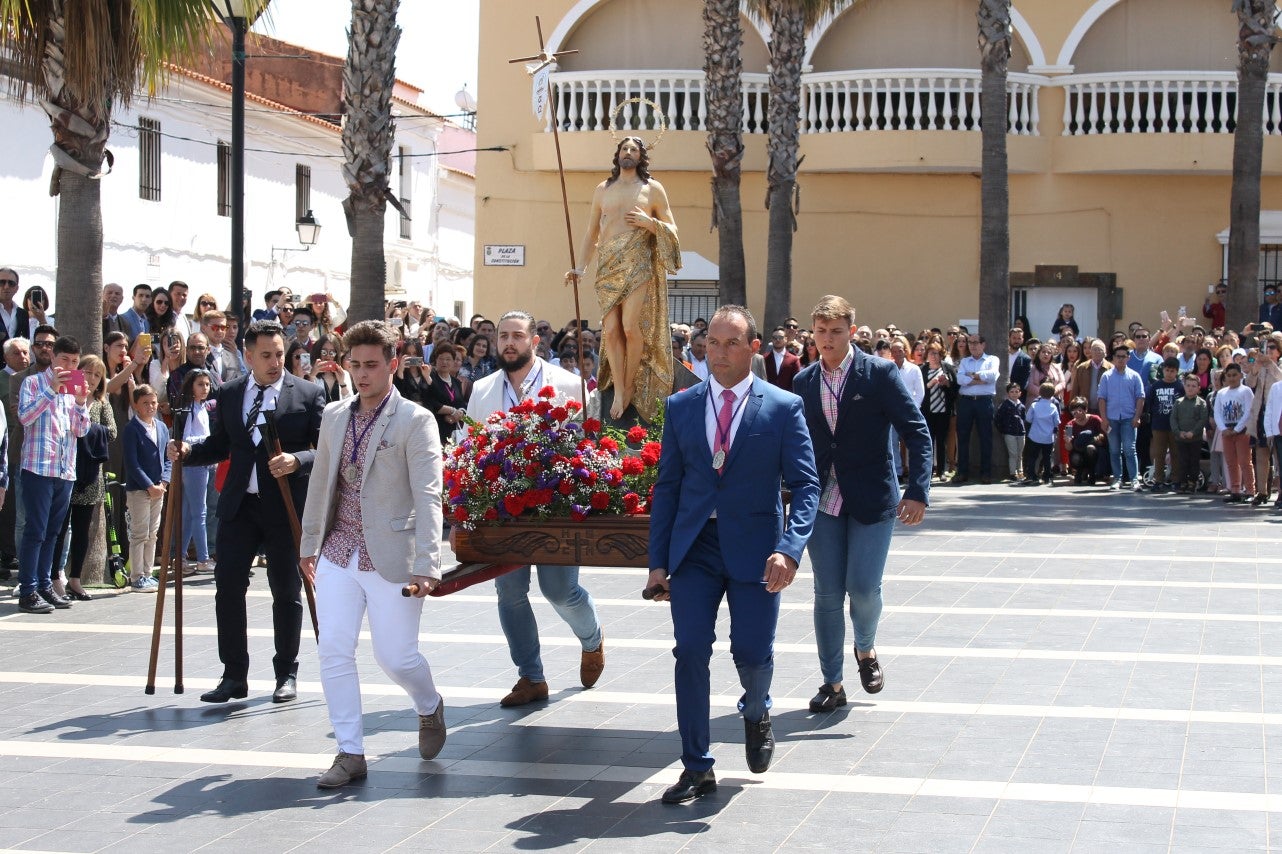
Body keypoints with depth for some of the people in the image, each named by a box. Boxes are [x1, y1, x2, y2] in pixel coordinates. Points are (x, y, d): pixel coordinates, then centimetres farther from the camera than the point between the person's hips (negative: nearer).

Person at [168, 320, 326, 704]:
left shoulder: (308, 394, -4)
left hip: (286, 506, -3)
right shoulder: (229, 394, 9)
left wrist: (297, 461, -25)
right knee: (228, 587, 1)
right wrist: (187, 451, -3)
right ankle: (234, 676, 10)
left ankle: (287, 674, 18)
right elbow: (219, 445, 15)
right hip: (239, 504, 3)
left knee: (286, 591, 6)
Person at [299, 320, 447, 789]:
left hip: (390, 556, -5)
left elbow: (427, 498, -15)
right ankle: (350, 753, 5)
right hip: (339, 554, 5)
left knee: (396, 656, 0)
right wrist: (309, 544, 20)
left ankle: (430, 708, 33)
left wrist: (426, 565, -23)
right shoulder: (334, 416, 9)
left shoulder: (415, 421, -9)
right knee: (333, 650, -3)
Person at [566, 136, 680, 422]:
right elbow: (591, 233, 18)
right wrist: (580, 267, 9)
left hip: (638, 266, -3)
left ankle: (630, 386, 2)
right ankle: (618, 391, -3)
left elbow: (672, 229, 10)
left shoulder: (653, 189, 9)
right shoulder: (603, 189, 16)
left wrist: (648, 222, -8)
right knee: (611, 329, -5)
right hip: (608, 266, 3)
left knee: (630, 326, -12)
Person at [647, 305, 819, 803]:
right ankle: (697, 767, 7)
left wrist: (789, 549, -19)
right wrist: (658, 561, 4)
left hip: (754, 547, -2)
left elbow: (804, 484, -4)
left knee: (752, 651, -1)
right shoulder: (680, 407, 7)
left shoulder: (783, 408, -1)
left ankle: (756, 715, 36)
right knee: (690, 652, -5)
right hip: (694, 546, 2)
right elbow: (667, 486, 9)